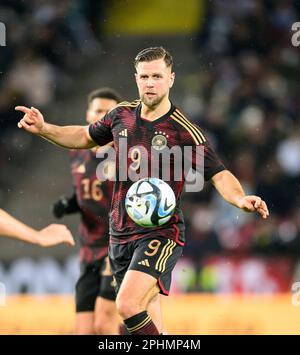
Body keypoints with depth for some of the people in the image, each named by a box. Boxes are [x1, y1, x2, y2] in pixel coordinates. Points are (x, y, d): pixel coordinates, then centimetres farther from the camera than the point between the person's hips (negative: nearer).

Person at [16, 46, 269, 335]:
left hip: (161, 233, -6)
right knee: (134, 312, 10)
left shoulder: (184, 131, -12)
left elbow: (219, 175, -11)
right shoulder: (122, 115, 5)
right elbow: (86, 137, 24)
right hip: (121, 233, 6)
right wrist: (43, 128, 11)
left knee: (128, 306, -26)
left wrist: (240, 199, -31)